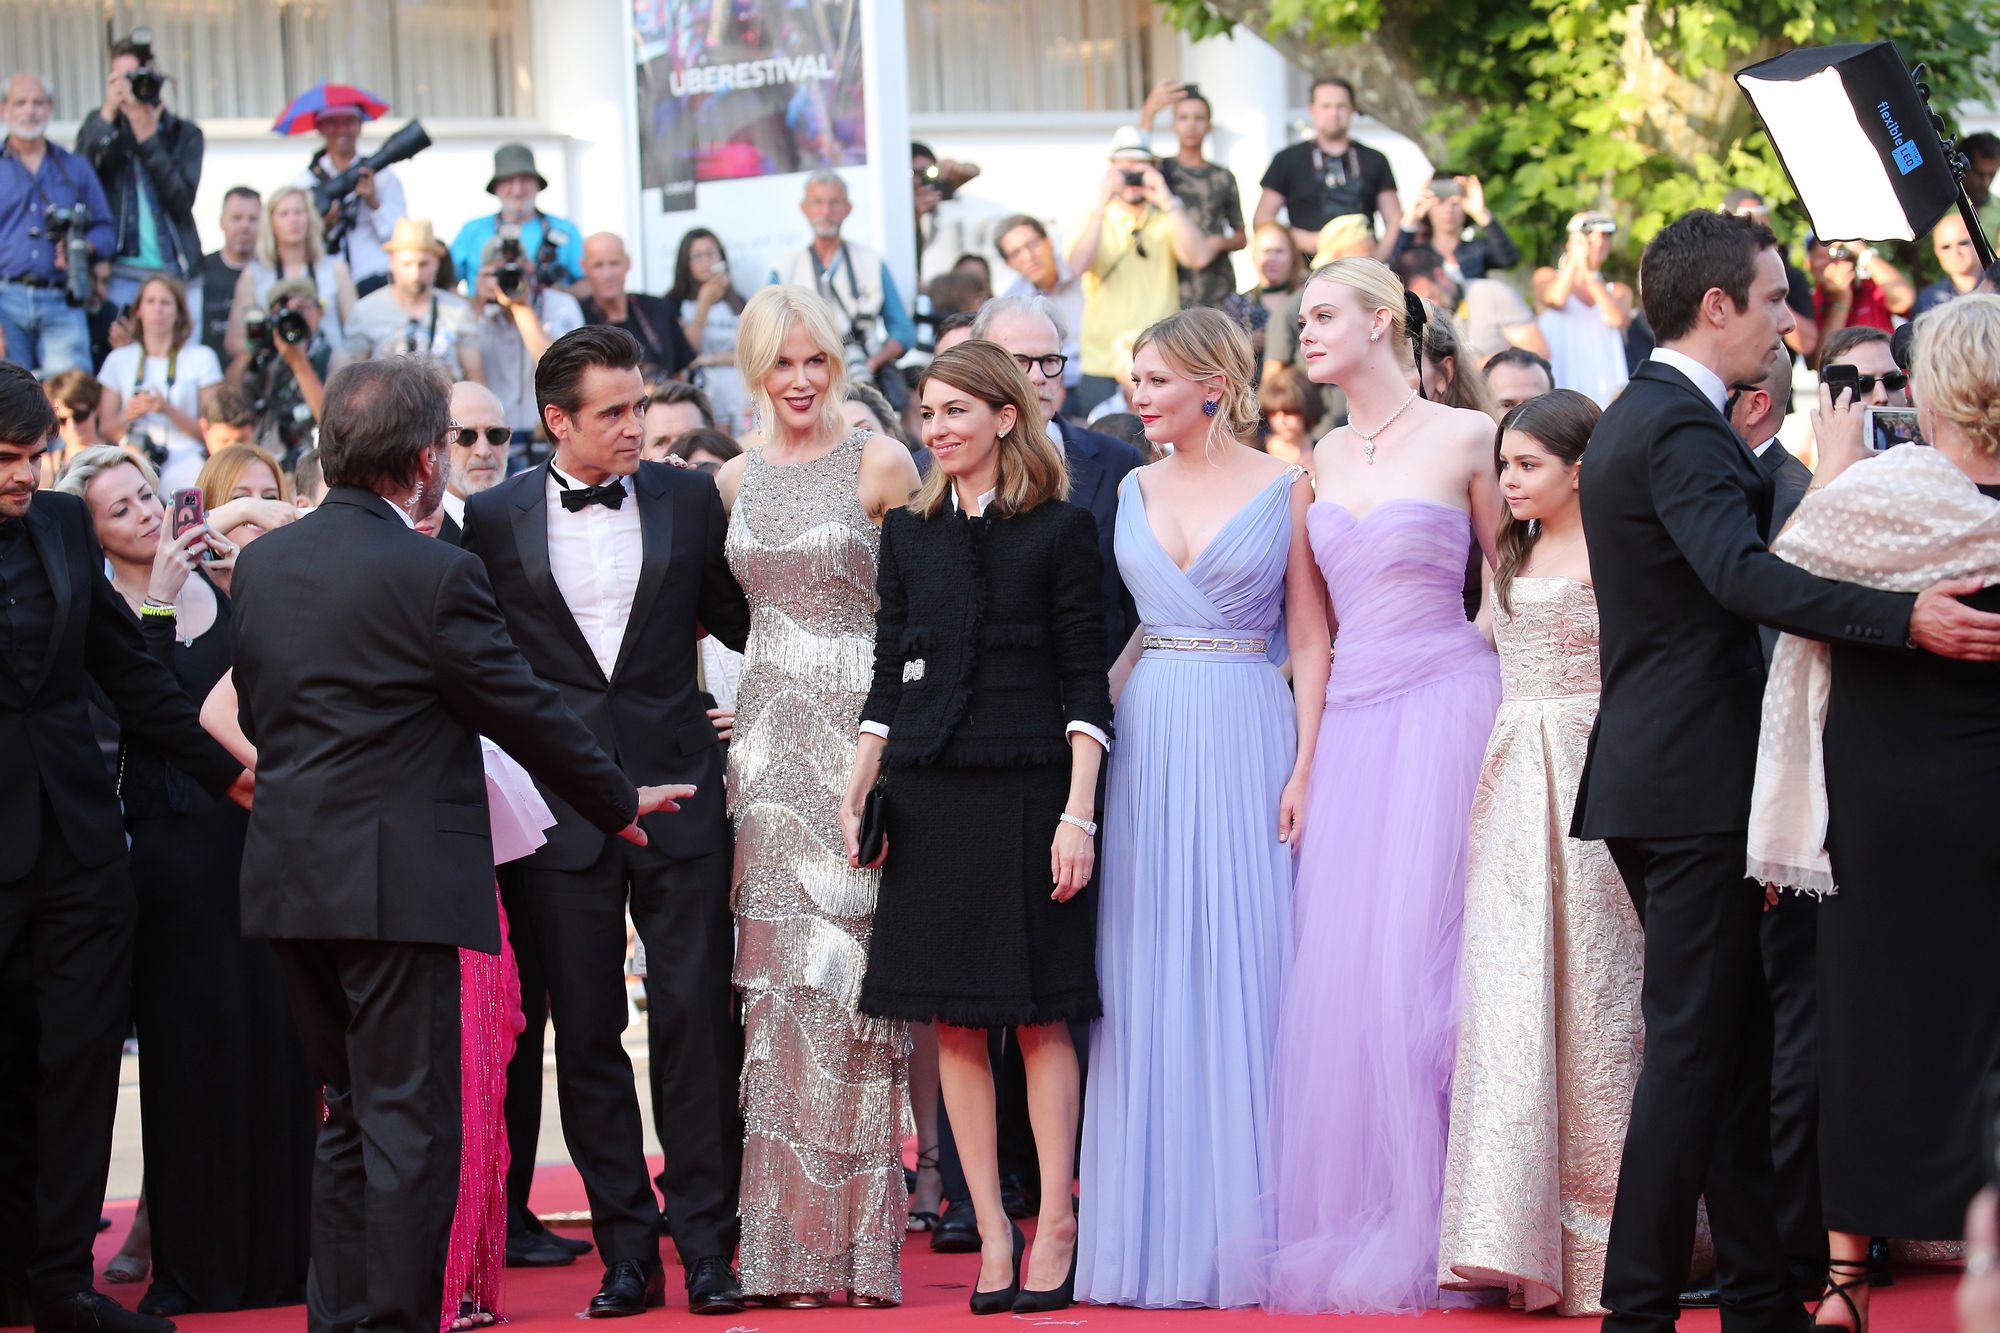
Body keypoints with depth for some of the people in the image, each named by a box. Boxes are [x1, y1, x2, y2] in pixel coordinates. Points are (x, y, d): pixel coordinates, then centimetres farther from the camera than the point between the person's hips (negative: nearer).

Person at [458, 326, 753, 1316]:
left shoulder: (687, 498, 6)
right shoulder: (493, 517, 3)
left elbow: (739, 621, 15)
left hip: (678, 790, 0)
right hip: (560, 811, 0)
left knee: (695, 1020, -3)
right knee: (585, 1031, 2)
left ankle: (706, 1244, 3)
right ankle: (626, 1252, 9)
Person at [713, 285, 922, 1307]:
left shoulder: (880, 465, -1)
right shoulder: (735, 482, 12)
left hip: (859, 733, -4)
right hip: (770, 741, 4)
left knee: (846, 976, -6)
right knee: (783, 979, 0)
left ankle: (858, 1239, -2)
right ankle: (789, 1248, 2)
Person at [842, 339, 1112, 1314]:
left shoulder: (1060, 531, 1)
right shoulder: (908, 532, 11)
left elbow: (1085, 683, -2)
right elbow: (888, 678, 13)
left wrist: (1079, 813, -9)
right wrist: (855, 794, 5)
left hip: (1028, 790, -4)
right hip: (929, 794, 4)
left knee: (1041, 1017, -2)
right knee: (953, 1023, 2)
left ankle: (1055, 1226, 3)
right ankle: (992, 1233, 6)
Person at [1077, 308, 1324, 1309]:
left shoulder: (1284, 490, -1)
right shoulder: (1136, 490, 12)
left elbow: (1310, 639, -2)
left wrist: (1305, 766, -11)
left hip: (1246, 739, -4)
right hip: (1145, 738, 4)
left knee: (1241, 971, -3)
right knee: (1149, 982, 3)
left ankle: (1244, 1227, 3)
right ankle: (1155, 1227, 8)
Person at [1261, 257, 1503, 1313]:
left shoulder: (1462, 438, -3)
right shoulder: (1324, 461, 14)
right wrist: (1303, 756, 15)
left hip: (1445, 703, -6)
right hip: (1352, 716, 6)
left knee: (1415, 960, -9)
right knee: (1337, 969, 1)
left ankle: (1426, 1229, -3)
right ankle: (1352, 1223, 7)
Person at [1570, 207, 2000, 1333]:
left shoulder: (1631, 422, 17)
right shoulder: (1683, 429, -16)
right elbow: (1745, 576, -32)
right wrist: (1908, 619, -40)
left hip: (1645, 771, 10)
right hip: (1696, 783, -10)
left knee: (1732, 1036, 13)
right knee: (1697, 1044, -7)